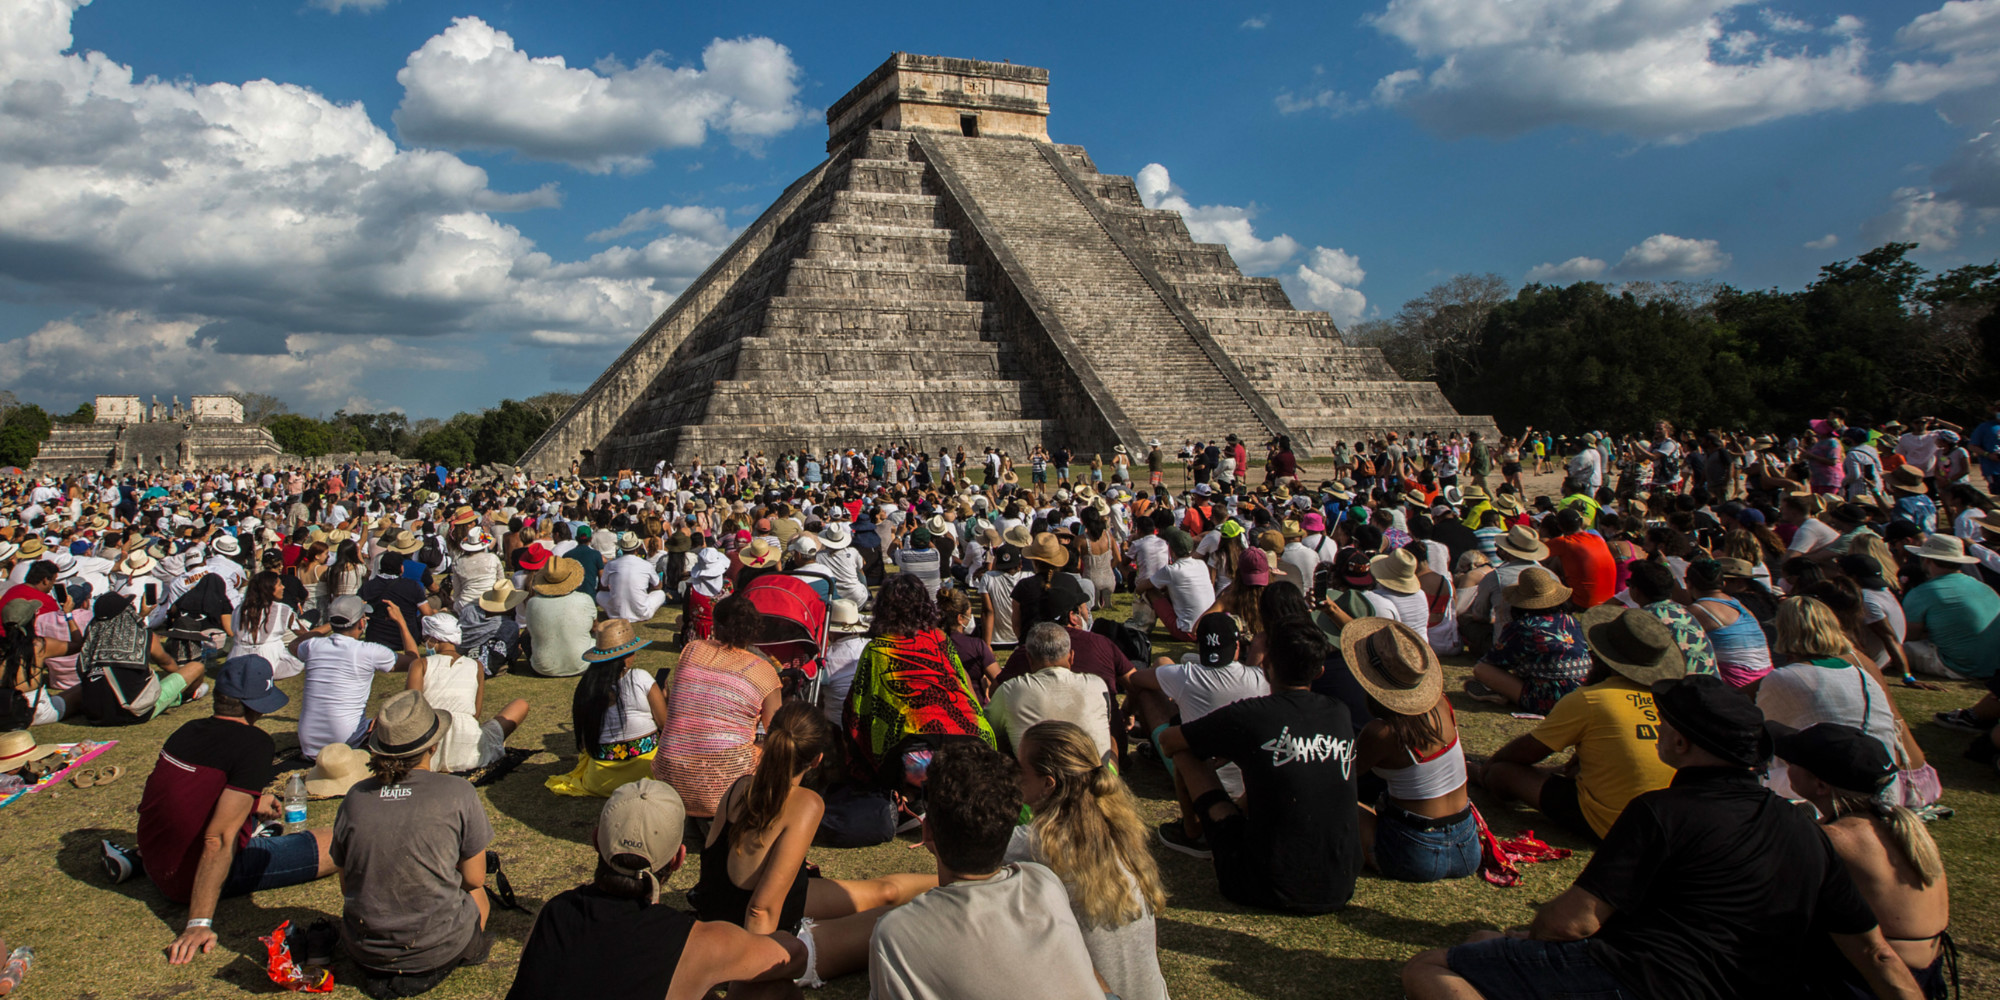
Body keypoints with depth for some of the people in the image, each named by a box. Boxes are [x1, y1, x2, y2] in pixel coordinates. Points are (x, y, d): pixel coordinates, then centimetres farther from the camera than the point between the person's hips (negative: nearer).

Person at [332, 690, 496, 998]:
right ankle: (426, 970, 9)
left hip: (362, 949, 3)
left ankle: (379, 971, 11)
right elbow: (474, 879, -5)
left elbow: (346, 886, 7)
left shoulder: (355, 797, -4)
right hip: (435, 947, -3)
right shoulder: (458, 793, -14)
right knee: (476, 896, 30)